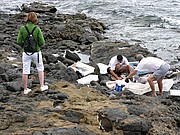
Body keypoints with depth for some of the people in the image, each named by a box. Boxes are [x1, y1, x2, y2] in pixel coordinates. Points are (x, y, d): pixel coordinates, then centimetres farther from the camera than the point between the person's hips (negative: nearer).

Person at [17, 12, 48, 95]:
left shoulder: (22, 29, -11)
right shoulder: (37, 29, -15)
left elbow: (19, 41, -8)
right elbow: (42, 42, -12)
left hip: (26, 53, 1)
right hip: (36, 52, -1)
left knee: (25, 72, 11)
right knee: (40, 69, 21)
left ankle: (25, 89, 19)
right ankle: (42, 86, 24)